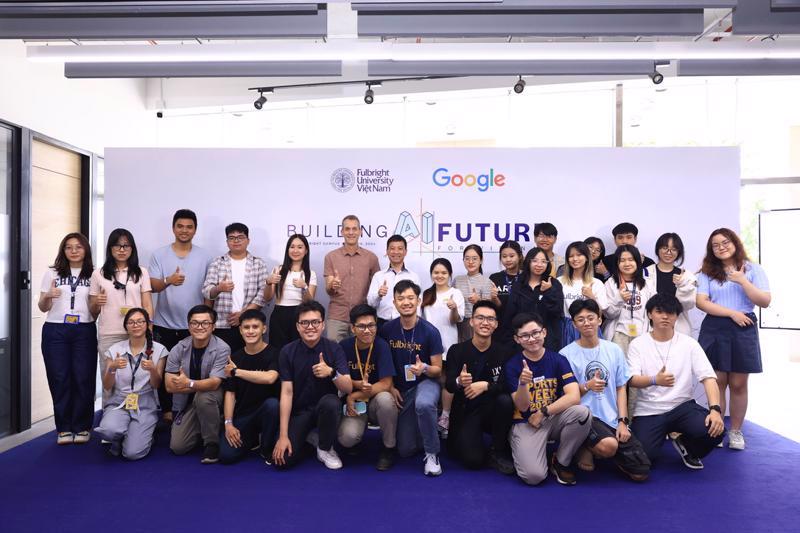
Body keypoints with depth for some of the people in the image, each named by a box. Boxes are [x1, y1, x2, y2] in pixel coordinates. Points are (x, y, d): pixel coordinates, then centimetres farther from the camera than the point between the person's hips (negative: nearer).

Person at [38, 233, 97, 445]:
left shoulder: (94, 275, 7)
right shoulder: (52, 274, 10)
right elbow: (43, 308, 11)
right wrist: (47, 296, -9)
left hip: (84, 331, -1)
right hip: (55, 331, 1)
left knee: (83, 379, -3)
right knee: (60, 379, 1)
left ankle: (82, 427, 9)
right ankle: (64, 428, 12)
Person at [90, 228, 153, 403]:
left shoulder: (141, 272, 9)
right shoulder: (99, 274, 10)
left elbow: (148, 305, 5)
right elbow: (92, 311, 14)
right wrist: (96, 303, -8)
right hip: (108, 336, 1)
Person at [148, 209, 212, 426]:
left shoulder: (205, 257, 5)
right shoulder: (160, 255, 3)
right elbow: (152, 286, -5)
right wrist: (168, 280, -27)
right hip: (164, 324, 1)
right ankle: (166, 411, 20)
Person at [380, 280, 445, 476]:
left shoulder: (430, 331, -16)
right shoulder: (387, 329, -8)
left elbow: (437, 370, -9)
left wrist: (424, 368, -30)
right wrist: (391, 387, -7)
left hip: (425, 382, -3)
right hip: (401, 389, 3)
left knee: (423, 404, -41)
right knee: (406, 450, 1)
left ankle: (432, 454, -17)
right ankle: (419, 428, 35)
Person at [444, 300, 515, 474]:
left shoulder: (503, 353, -7)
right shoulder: (457, 350, -7)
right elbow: (449, 386, -14)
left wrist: (485, 385, -31)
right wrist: (459, 382, -38)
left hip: (492, 411, 2)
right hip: (465, 412, -2)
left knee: (505, 400, -31)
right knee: (473, 460, -23)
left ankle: (498, 452, -8)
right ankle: (459, 441, 14)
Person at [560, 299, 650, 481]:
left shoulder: (614, 350, 7)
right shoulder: (566, 354, -6)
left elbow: (621, 388, 9)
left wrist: (622, 421, -2)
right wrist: (587, 386, -21)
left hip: (613, 419, 5)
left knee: (641, 473, -3)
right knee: (609, 445, -35)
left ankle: (597, 448, 22)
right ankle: (586, 448, 1)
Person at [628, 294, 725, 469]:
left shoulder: (689, 344, 3)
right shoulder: (638, 344, 1)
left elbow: (708, 377, -6)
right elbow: (632, 380, -9)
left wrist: (715, 409, -24)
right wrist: (655, 380, -32)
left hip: (682, 406, 1)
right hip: (648, 411, -1)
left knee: (715, 430, -28)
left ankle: (686, 446, 7)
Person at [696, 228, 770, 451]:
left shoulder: (753, 269, 5)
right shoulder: (707, 272, 5)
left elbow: (765, 301, -3)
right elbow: (701, 302, -5)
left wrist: (742, 280, -12)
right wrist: (732, 313, -12)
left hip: (743, 331, 0)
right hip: (714, 330, 0)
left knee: (738, 384, 4)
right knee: (717, 382, 2)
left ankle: (736, 432, 16)